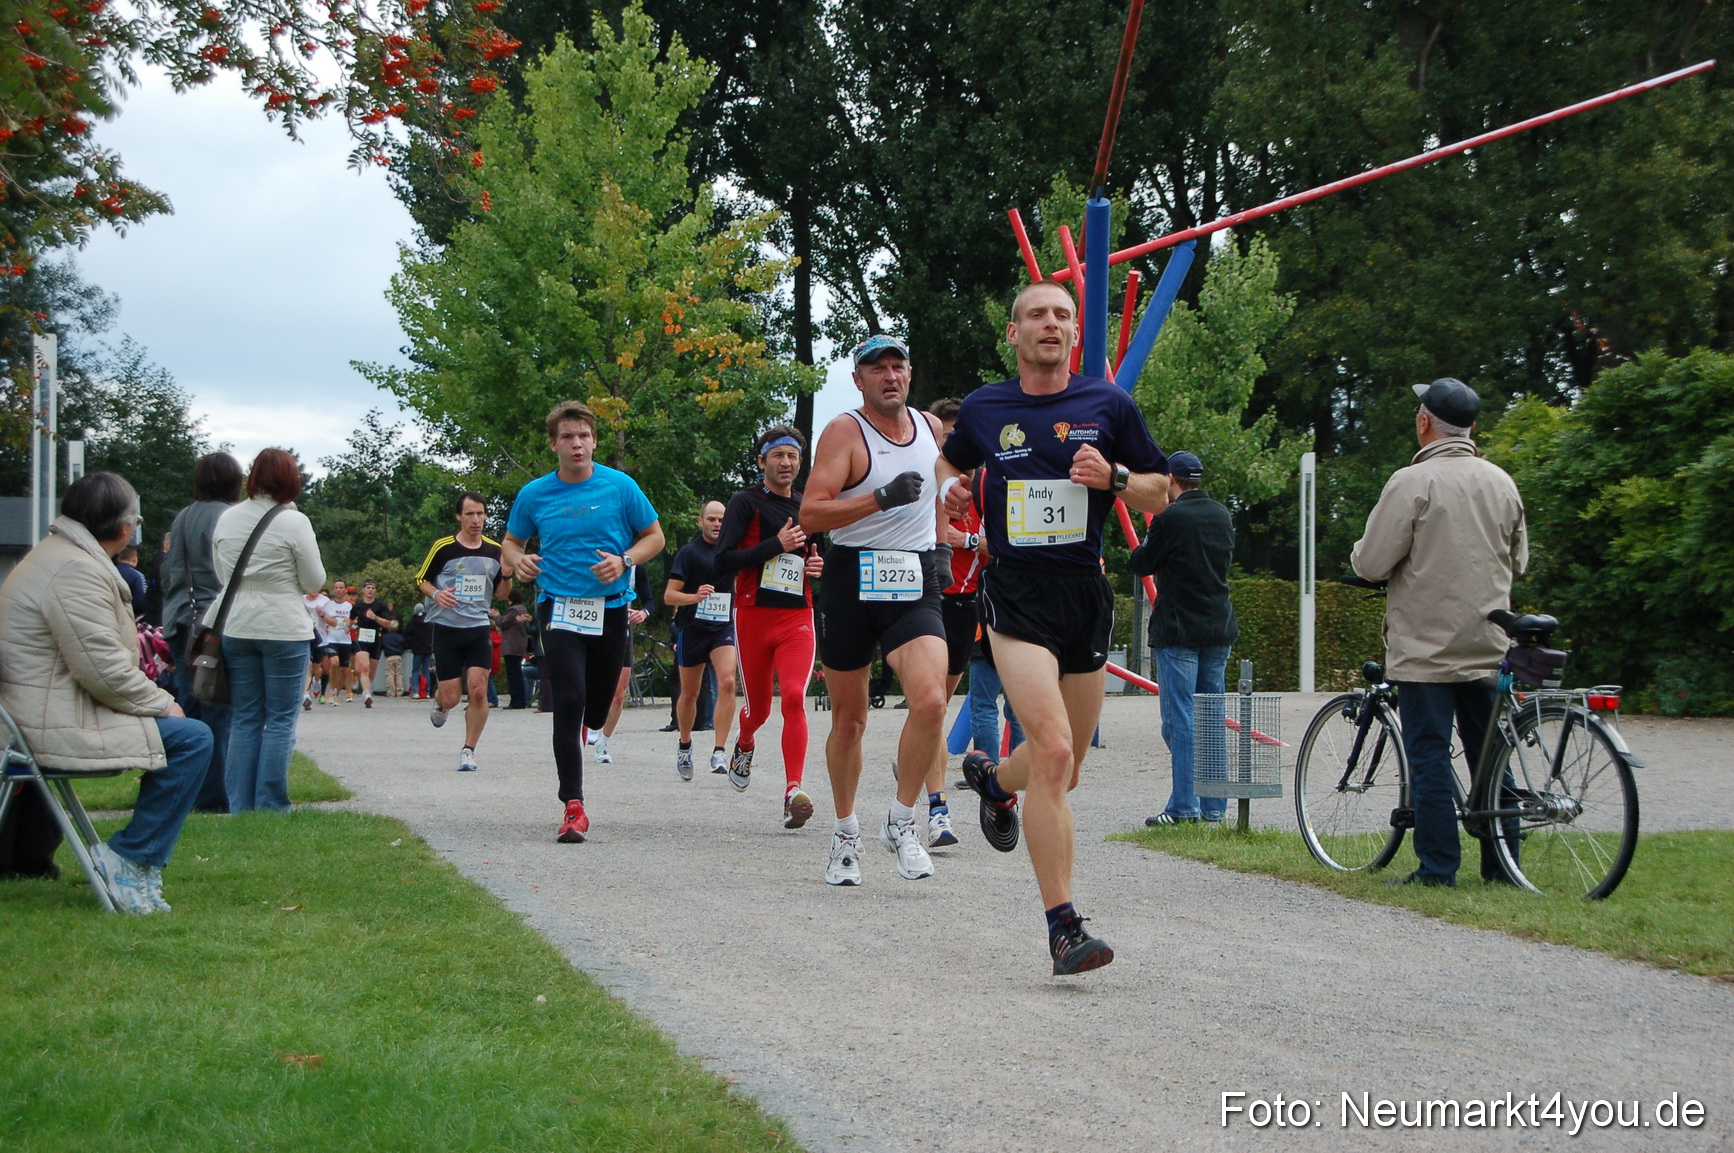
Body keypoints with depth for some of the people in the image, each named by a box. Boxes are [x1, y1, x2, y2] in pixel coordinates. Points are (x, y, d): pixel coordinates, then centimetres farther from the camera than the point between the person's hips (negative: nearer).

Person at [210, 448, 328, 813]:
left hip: (236, 629, 4)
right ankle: (270, 805, -1)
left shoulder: (226, 520, 4)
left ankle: (240, 806, 8)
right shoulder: (294, 522, -10)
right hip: (284, 629, -4)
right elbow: (315, 580, -4)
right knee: (281, 719, 2)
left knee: (244, 718, 10)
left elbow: (221, 574, 13)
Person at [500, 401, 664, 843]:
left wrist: (624, 561, -13)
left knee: (596, 711, 10)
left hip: (610, 608, 1)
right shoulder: (534, 494, 3)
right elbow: (511, 542, 16)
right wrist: (517, 560, -8)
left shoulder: (621, 487, 0)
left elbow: (654, 537, 6)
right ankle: (573, 807, -13)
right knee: (569, 703, -15)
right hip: (558, 607, -1)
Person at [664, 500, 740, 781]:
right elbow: (669, 595, -8)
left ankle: (719, 751, -21)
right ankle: (685, 745, 34)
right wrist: (695, 597, -25)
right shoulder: (688, 552, -3)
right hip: (692, 629, -2)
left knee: (727, 682, -21)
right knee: (689, 693, 9)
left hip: (724, 628, 2)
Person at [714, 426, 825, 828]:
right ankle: (744, 745, 47)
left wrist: (817, 565, 8)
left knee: (794, 697, -18)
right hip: (753, 614, -2)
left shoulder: (807, 508, 15)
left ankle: (794, 792, -24)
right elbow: (723, 562, -12)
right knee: (758, 707, 9)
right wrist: (776, 545, -17)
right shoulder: (745, 502, -2)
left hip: (798, 617, 2)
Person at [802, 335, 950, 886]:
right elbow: (809, 514, -17)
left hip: (915, 586, 3)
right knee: (849, 720, 8)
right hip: (853, 582, -3)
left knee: (930, 701, -20)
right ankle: (845, 833, 27)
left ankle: (901, 821, -3)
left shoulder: (931, 427, 10)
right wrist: (881, 499, -25)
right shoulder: (844, 432, -6)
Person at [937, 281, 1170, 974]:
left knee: (1066, 769, 15)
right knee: (1053, 750, -20)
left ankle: (992, 777, 51)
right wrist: (949, 487, 3)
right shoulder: (983, 409, 4)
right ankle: (1063, 928, -17)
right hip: (1016, 596, -3)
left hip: (1085, 593, 3)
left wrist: (1112, 477, -12)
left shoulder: (1108, 406, 3)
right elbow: (953, 460, 25)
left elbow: (1159, 495, 8)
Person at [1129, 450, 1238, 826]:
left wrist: (1146, 541, 14)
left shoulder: (1171, 518, -13)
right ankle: (1213, 806, 12)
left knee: (1179, 718, -5)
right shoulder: (1223, 516, 9)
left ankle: (1184, 806, -7)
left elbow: (1141, 564, -5)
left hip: (1178, 629, -7)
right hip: (1219, 628, 7)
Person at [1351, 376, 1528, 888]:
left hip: (1426, 649, -5)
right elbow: (1518, 561, 16)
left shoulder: (1413, 482, -13)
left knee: (1429, 759, -1)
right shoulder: (1501, 482, 6)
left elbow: (1370, 563, -14)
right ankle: (1502, 867, 15)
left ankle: (1437, 869, 0)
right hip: (1489, 648, 6)